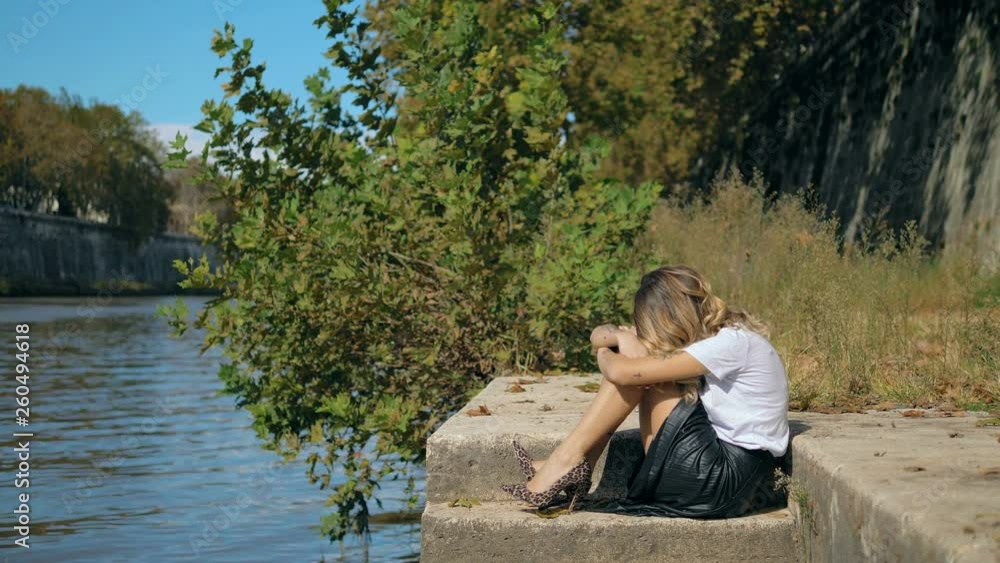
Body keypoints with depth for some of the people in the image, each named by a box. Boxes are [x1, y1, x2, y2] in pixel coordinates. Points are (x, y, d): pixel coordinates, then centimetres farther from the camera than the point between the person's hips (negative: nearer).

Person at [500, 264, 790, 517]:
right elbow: (599, 335, 10)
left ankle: (567, 462, -6)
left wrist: (605, 355, 0)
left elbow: (621, 372, -22)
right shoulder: (709, 334, 10)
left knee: (635, 370, -12)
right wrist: (621, 337, -12)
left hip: (731, 477, -9)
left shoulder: (731, 342, -17)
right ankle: (577, 468, 2)